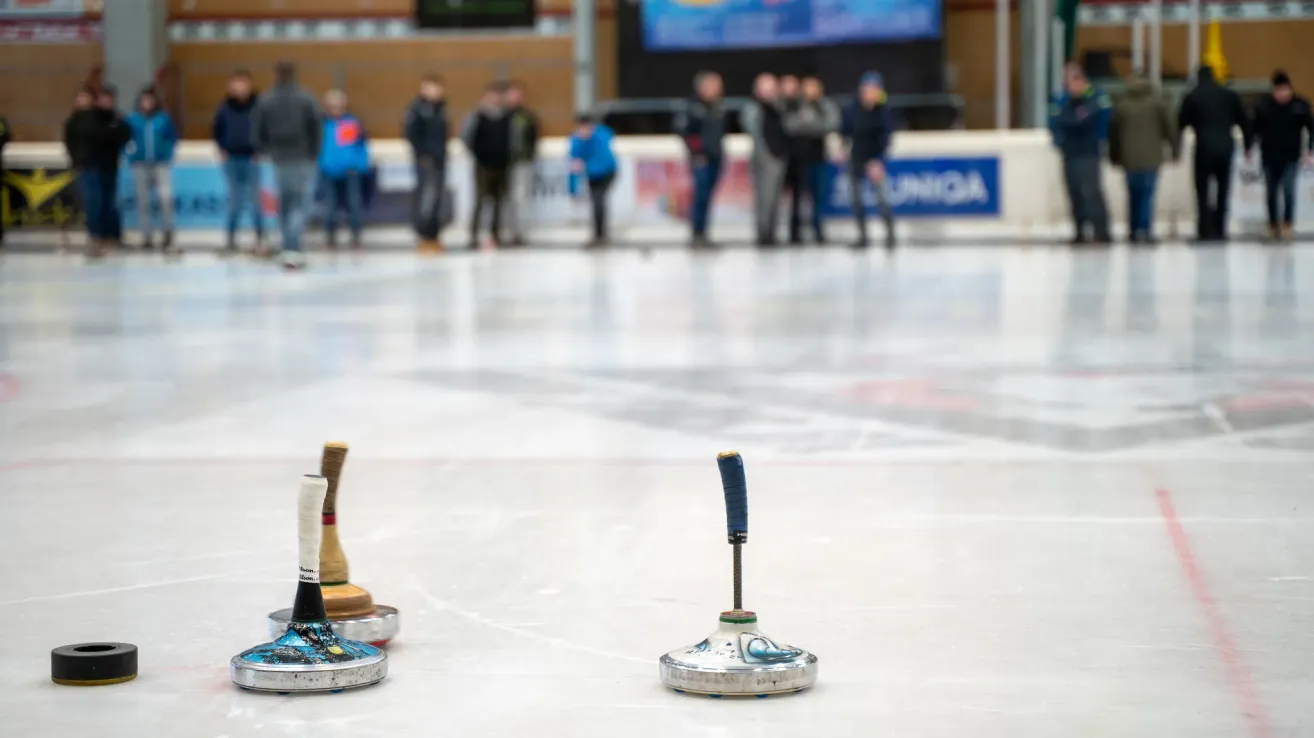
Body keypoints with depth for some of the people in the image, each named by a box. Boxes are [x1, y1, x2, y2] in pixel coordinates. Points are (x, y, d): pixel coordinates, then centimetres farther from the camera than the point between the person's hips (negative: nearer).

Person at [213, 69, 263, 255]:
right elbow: (216, 130, 14)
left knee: (254, 200, -2)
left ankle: (260, 240, 5)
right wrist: (222, 148, 4)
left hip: (251, 158, -2)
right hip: (231, 159, 2)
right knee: (234, 201, 8)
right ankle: (231, 239, 15)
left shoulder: (258, 105, -6)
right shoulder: (225, 107, 2)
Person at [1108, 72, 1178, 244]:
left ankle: (1134, 231, 12)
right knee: (1147, 194, -3)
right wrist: (1174, 149, 9)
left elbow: (1113, 132, 9)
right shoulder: (1157, 102, -1)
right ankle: (1145, 230, -12)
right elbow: (1170, 127, 0)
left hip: (1129, 158, 2)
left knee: (1133, 195, 11)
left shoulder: (1121, 105, 5)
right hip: (1151, 157, -2)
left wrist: (1114, 156, 18)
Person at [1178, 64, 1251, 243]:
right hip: (1226, 147, 3)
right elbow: (1243, 122, 9)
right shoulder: (1230, 96, 10)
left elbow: (1181, 124, 1)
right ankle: (1220, 230, 8)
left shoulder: (1192, 97, 2)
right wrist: (1247, 145, 15)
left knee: (1203, 190, 2)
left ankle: (1205, 230, -6)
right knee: (1222, 189, 11)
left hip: (1204, 148, -3)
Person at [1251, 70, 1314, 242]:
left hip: (1291, 157, -2)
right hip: (1269, 157, 2)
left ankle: (1287, 225, -1)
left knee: (1288, 190, -12)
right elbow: (1255, 128, 3)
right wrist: (1248, 148, 4)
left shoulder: (1300, 105, -7)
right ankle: (1273, 225, 25)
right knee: (1271, 193, 10)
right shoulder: (1263, 105, -6)